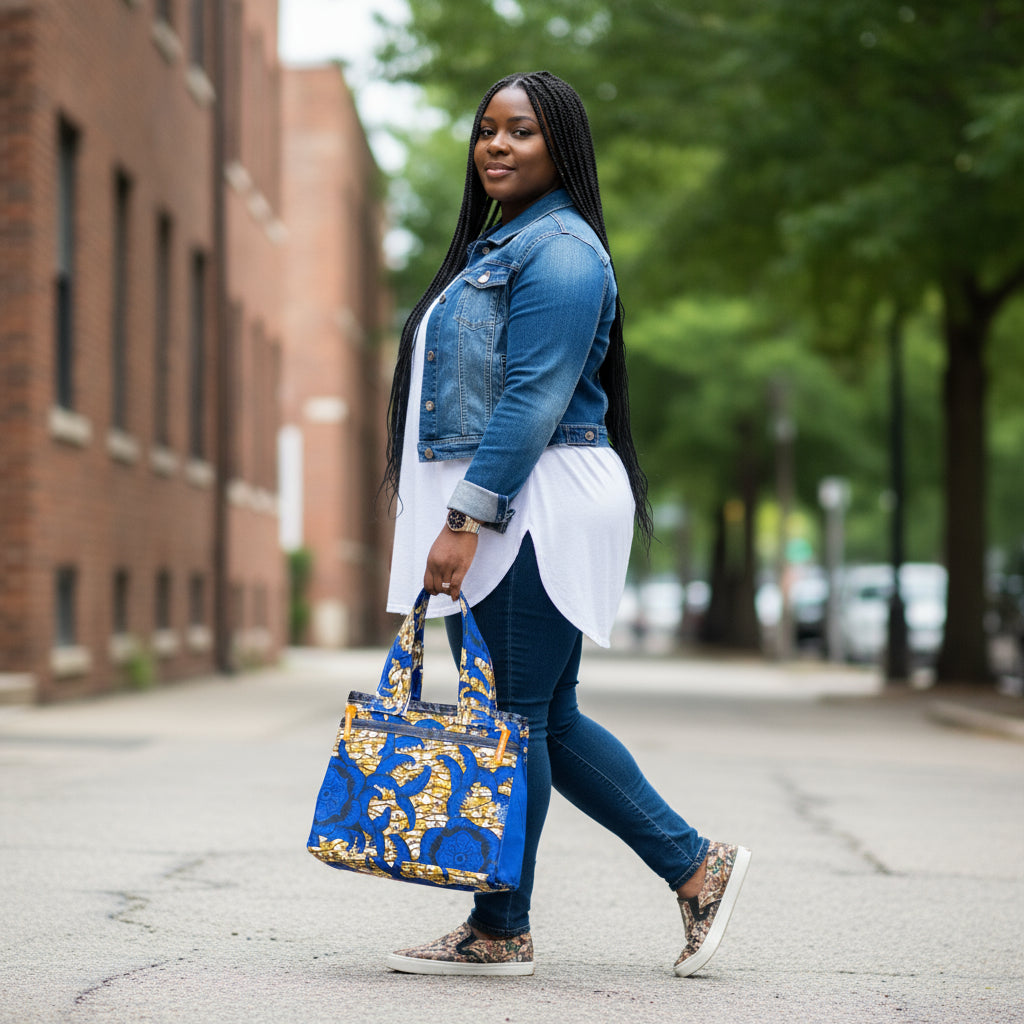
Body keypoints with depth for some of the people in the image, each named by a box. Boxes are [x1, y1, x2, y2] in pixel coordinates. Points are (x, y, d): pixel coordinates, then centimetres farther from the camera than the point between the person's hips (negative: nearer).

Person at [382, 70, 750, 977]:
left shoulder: (558, 248, -10)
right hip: (493, 515, 10)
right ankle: (696, 865, 19)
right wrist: (453, 522, 21)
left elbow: (534, 400, -19)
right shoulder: (494, 244, 21)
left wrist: (466, 520, -22)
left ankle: (501, 930, 7)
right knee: (546, 717, 12)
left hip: (534, 510, -10)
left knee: (512, 717, -4)